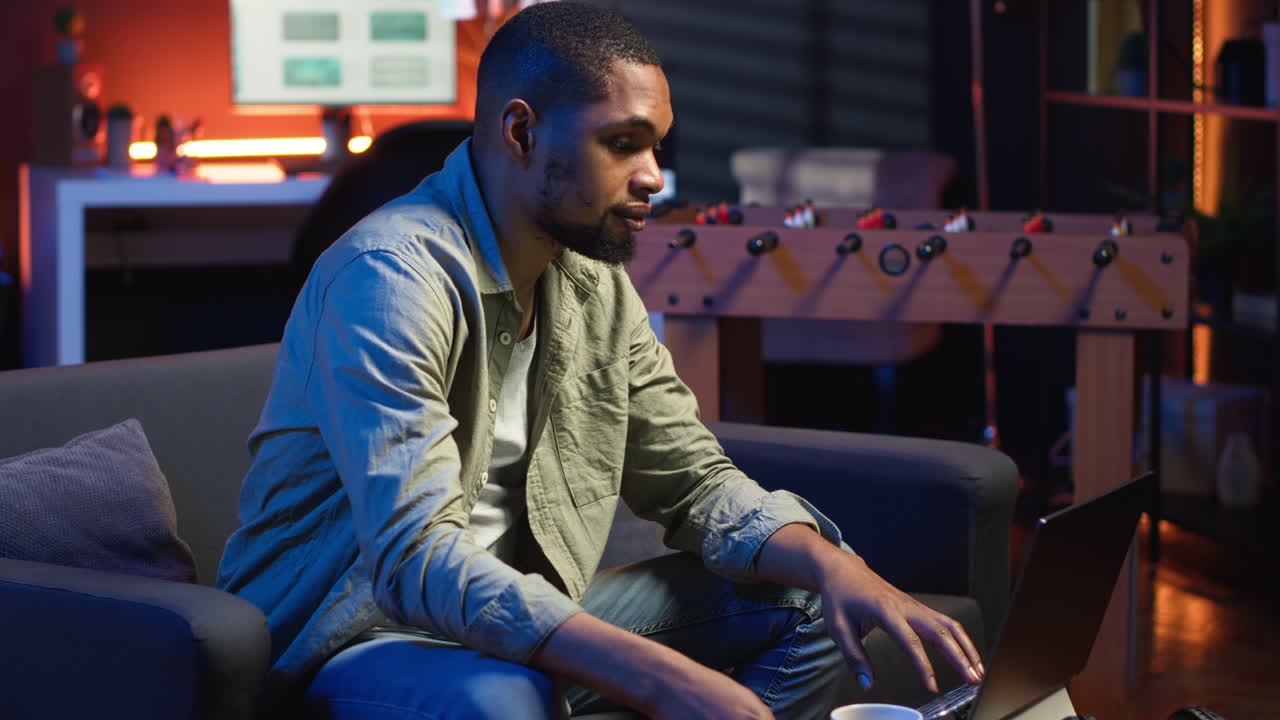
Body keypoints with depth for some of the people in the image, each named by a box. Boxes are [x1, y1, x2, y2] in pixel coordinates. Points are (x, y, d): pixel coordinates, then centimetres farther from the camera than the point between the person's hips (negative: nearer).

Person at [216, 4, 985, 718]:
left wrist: (832, 564, -14)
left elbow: (693, 478, 8)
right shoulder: (395, 275, -23)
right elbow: (416, 561, -32)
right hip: (349, 637, -8)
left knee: (802, 603, 0)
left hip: (517, 620, 8)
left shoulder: (596, 280, 2)